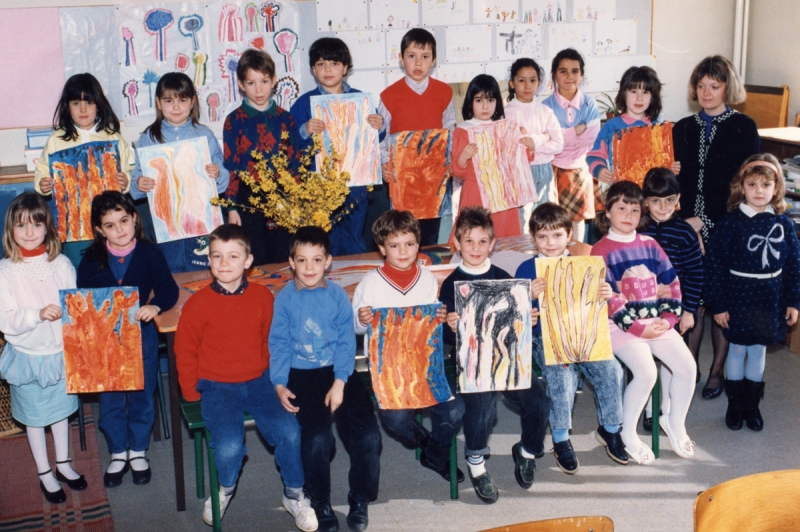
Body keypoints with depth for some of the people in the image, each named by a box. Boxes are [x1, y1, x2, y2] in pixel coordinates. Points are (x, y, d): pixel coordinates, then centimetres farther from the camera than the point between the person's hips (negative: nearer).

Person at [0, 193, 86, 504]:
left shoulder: (61, 264, -6)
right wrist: (37, 315, -32)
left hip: (61, 353, 2)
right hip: (28, 356, -2)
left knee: (61, 409, 19)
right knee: (35, 417, 13)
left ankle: (63, 465, 39)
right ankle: (45, 475, 31)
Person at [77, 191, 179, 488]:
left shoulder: (148, 253, -8)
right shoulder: (92, 260, -3)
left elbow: (168, 290, -14)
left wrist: (155, 306, -34)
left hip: (141, 334, -1)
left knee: (142, 395, 10)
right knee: (110, 399, 9)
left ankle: (138, 451, 30)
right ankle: (118, 454, 29)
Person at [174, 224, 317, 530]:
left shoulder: (262, 297, 0)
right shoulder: (198, 304, -7)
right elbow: (185, 352, 1)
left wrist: (274, 379, 7)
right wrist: (192, 393, 1)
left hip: (258, 381, 2)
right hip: (216, 387, -2)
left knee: (288, 430, -19)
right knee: (229, 445, -24)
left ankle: (294, 495, 8)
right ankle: (225, 490, 13)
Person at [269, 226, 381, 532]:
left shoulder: (338, 296, 1)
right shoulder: (285, 299, -1)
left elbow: (346, 342, 0)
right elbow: (278, 344, 1)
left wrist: (340, 382, -11)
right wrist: (279, 384, -11)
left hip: (338, 372, 2)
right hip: (302, 375, -1)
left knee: (368, 435, -13)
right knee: (317, 437, -22)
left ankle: (360, 500, 11)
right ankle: (320, 503, 3)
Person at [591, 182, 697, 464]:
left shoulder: (649, 245, 11)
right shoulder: (601, 250, -5)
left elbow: (670, 282, 11)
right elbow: (607, 297, -12)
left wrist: (669, 318, -4)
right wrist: (638, 327, -16)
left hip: (657, 321, 6)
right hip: (623, 324, -5)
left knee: (687, 365, -8)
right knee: (646, 372, -24)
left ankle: (675, 422, 17)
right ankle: (627, 435, -4)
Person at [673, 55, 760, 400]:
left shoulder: (743, 127, 0)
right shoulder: (683, 129, 12)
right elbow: (676, 180, 8)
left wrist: (705, 221, -12)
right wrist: (686, 223, -6)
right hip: (689, 229, 3)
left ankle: (718, 370, 15)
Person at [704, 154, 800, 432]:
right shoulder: (730, 222, -12)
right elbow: (714, 264, -11)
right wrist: (718, 304, -11)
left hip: (770, 301, 3)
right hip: (738, 298, -3)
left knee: (759, 350, 14)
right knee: (738, 349, 9)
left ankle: (752, 405, 28)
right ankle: (735, 404, 25)